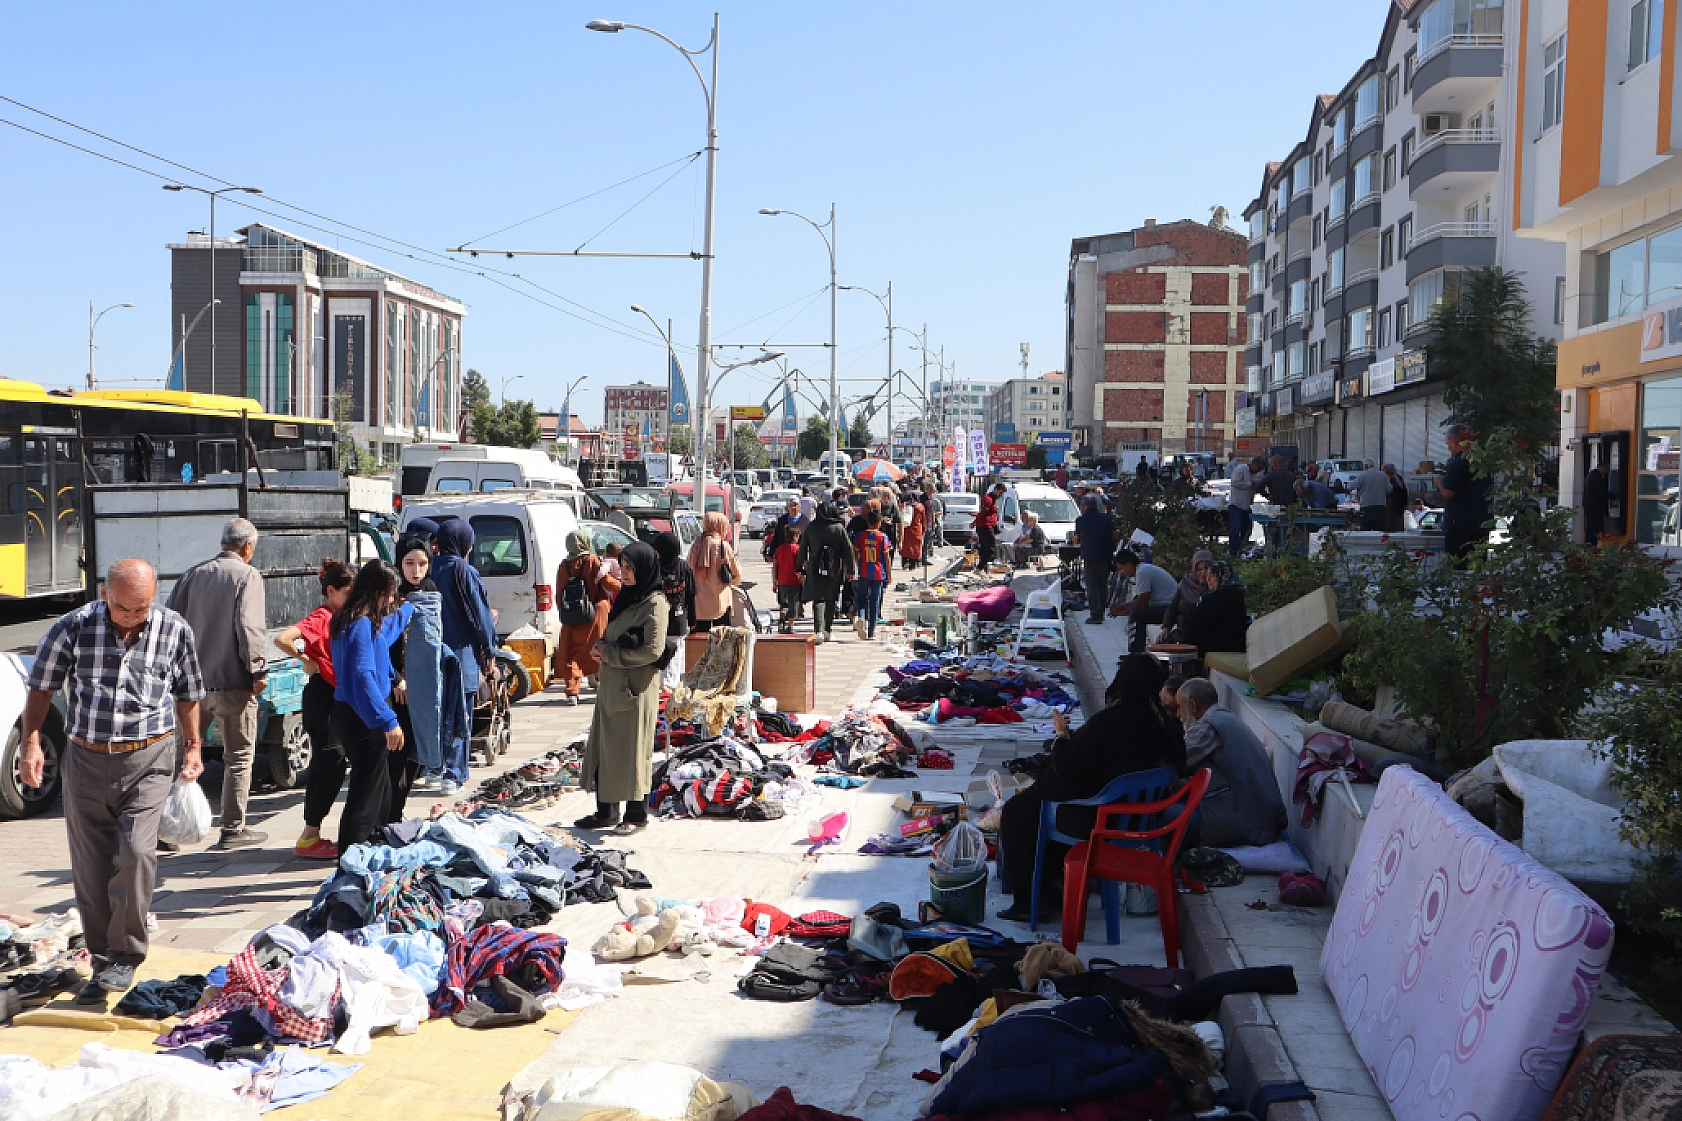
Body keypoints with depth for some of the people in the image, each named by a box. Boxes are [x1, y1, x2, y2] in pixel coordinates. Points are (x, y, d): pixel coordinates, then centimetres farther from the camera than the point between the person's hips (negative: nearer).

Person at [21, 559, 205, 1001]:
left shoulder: (175, 630, -1)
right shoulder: (72, 627, -4)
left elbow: (187, 694, 13)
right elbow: (41, 686, 7)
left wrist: (192, 747, 11)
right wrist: (31, 741, -1)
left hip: (148, 759, -1)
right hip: (86, 760, 1)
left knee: (137, 852, -16)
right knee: (90, 868, 6)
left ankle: (126, 957, 0)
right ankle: (102, 965, 19)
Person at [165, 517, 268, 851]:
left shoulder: (194, 574, 9)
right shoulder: (247, 575, -8)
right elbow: (248, 626, -19)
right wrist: (258, 670, -13)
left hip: (195, 681, 6)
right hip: (232, 682, -6)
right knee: (239, 757, 4)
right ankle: (233, 830, 7)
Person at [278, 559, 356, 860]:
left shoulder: (339, 618, 13)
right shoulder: (320, 617, -15)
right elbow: (282, 639, -29)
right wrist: (307, 661, -16)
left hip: (339, 696, 9)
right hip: (323, 696, -9)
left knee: (329, 767, 11)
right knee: (329, 765, -8)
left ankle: (312, 835, 17)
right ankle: (309, 839, -2)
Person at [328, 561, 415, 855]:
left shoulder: (371, 620, 10)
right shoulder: (362, 624, -20)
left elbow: (390, 622, 36)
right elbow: (362, 676, -28)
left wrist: (409, 609, 55)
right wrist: (389, 721, -30)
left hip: (355, 715, 11)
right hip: (363, 718, -11)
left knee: (379, 786, 20)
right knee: (367, 787, -6)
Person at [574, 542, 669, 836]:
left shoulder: (654, 603, -11)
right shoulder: (626, 597, 14)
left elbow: (653, 650, -18)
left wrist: (611, 654, -11)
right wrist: (601, 647, 0)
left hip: (636, 686, -8)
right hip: (612, 683, 8)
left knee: (633, 749, 0)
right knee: (604, 747, 11)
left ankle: (636, 816, 11)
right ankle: (606, 811, 20)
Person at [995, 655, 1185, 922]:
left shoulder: (1108, 722, -28)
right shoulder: (1166, 725, -9)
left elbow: (1067, 770, -23)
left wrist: (1062, 735, -5)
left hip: (1093, 818, -8)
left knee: (1016, 813, 13)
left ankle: (1028, 902, 17)